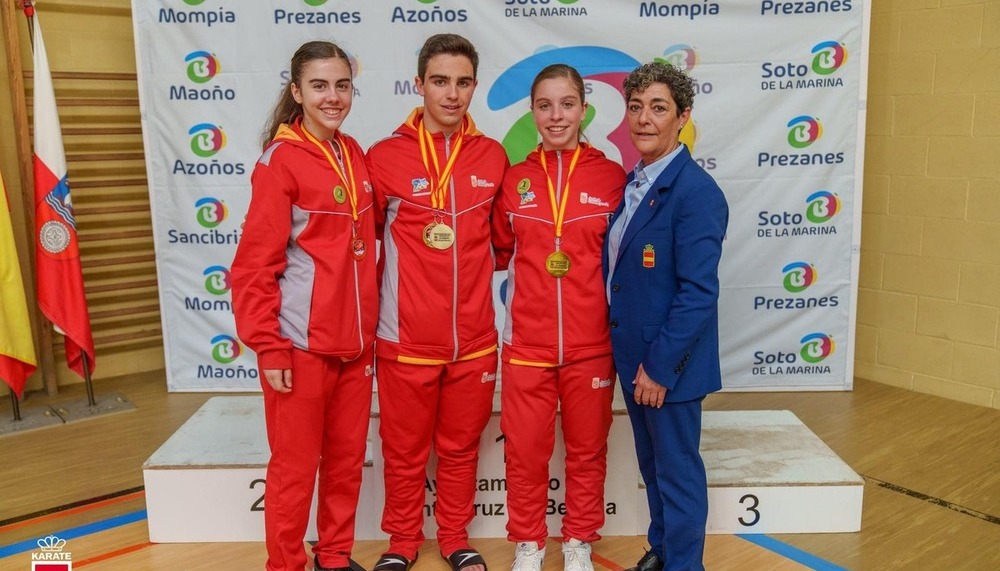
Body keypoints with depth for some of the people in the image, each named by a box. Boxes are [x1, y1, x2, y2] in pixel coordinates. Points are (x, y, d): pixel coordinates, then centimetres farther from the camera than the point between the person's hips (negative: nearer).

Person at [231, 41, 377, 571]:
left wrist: (369, 323, 13)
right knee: (295, 467, 7)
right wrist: (268, 348, -14)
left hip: (355, 340, 6)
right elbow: (254, 265, -11)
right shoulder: (280, 160, -10)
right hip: (302, 343, -6)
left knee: (347, 458, 16)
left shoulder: (355, 155, 8)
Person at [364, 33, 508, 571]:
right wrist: (388, 293, 1)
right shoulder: (385, 156, -6)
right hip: (404, 338, -2)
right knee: (404, 449, 13)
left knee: (461, 446, 17)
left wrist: (468, 265, 6)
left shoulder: (493, 156, 3)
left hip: (474, 338, 2)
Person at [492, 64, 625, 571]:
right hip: (526, 343, 1)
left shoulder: (612, 178, -1)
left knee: (587, 449, 13)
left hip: (592, 344, 0)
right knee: (525, 450, 9)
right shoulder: (514, 179, 2)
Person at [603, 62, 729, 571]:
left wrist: (659, 365, -19)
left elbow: (698, 293, -21)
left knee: (677, 469, 9)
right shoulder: (633, 183, 7)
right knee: (651, 463, 22)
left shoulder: (696, 191, -18)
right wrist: (632, 356, 9)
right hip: (632, 353, 8)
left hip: (669, 361, -8)